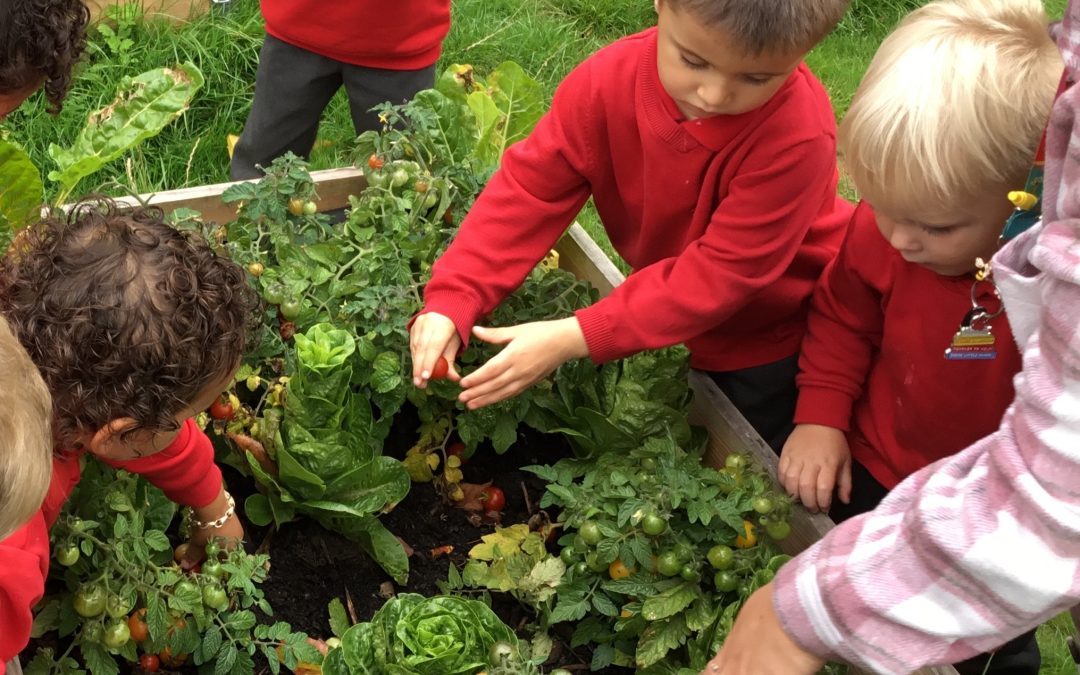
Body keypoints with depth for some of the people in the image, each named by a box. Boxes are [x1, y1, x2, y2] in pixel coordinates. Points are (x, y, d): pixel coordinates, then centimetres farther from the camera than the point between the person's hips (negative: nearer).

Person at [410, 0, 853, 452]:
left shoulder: (798, 136, -37)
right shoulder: (610, 81, -24)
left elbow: (720, 272, -34)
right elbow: (529, 190, -21)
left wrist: (576, 338, -40)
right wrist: (450, 302, -34)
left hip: (790, 336, -4)